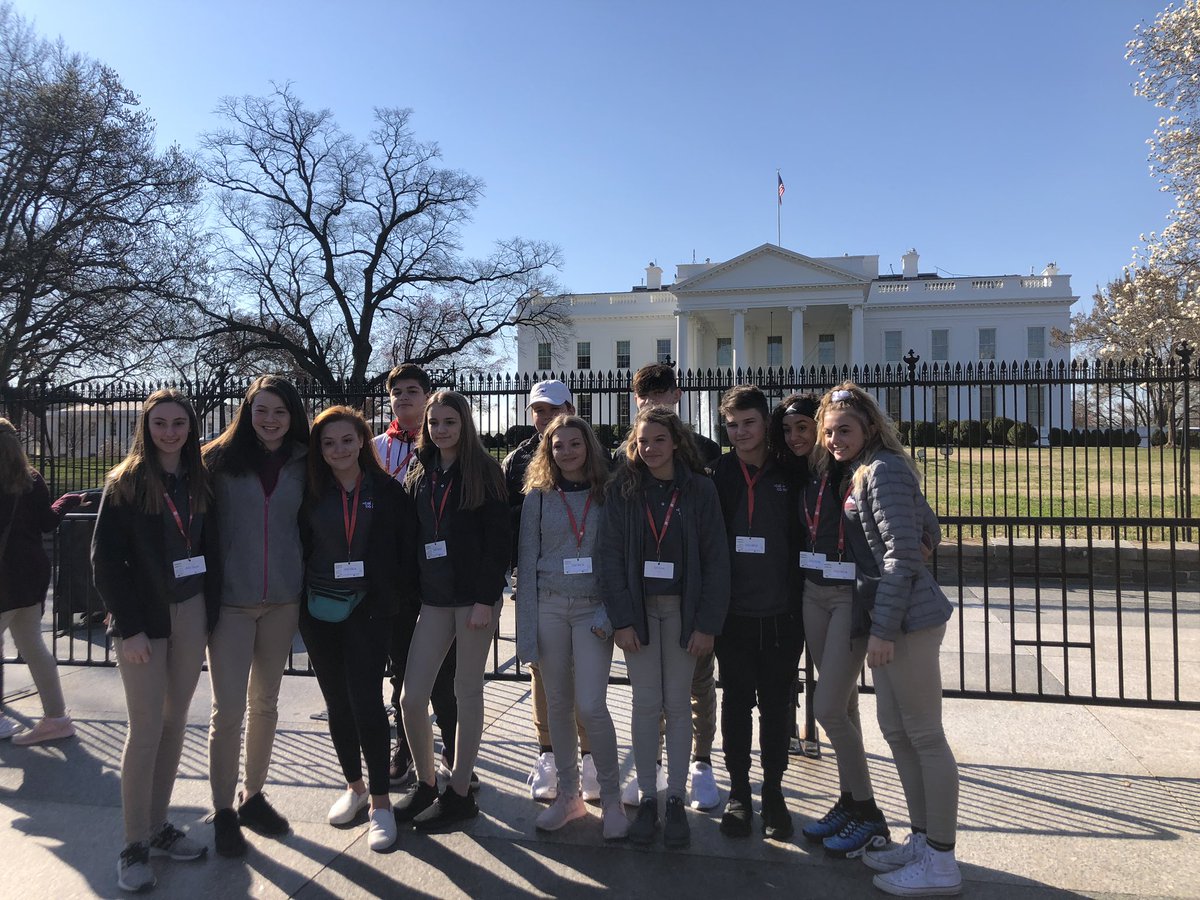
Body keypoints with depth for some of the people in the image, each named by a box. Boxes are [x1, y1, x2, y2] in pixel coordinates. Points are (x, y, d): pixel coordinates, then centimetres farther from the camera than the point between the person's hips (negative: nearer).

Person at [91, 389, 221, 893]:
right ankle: (134, 846, 11)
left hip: (190, 613, 4)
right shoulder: (126, 482, -5)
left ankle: (158, 828, 24)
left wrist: (210, 612, 1)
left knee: (174, 725, 10)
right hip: (143, 617, -4)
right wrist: (128, 626, -13)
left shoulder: (199, 481, 7)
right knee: (147, 730, -2)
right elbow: (106, 558, -8)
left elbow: (211, 549, 9)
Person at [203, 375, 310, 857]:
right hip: (231, 600, -3)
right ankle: (223, 810, 16)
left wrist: (308, 592, 7)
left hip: (282, 600, 3)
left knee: (265, 702, 14)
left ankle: (253, 795, 31)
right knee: (228, 708, -1)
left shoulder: (303, 464, 4)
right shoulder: (220, 459, -3)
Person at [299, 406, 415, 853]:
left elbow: (407, 550, -1)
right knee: (337, 702, 13)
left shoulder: (387, 491, -3)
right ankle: (354, 786, 31)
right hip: (319, 611, 3)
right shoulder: (310, 492, 3)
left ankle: (380, 801, 5)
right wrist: (298, 599, 1)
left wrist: (396, 598, -6)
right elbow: (297, 547, 7)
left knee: (365, 699, -9)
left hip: (367, 610, -3)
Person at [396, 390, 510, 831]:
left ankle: (459, 792, 19)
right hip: (433, 597, 5)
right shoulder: (420, 475, 12)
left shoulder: (483, 471, -4)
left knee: (468, 693, 6)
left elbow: (498, 539, -9)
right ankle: (425, 783, 24)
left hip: (474, 595, -4)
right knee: (411, 698, 2)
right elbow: (409, 537, 13)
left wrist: (486, 598, -16)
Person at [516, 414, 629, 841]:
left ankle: (611, 797, 13)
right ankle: (568, 794, 25)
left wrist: (610, 612, -10)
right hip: (549, 608, 2)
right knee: (558, 704, 10)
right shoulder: (538, 497, 5)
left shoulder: (608, 495, 1)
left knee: (591, 706, -7)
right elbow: (527, 562, 4)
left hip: (592, 609, -2)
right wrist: (527, 626, -1)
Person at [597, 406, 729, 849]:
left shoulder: (699, 489, -3)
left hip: (682, 609, 0)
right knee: (645, 704, 5)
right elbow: (610, 555, -3)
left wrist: (707, 623, -8)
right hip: (638, 608, 1)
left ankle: (676, 800, 19)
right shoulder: (621, 490, -1)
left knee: (677, 704, 7)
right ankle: (647, 798, 18)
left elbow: (716, 559, -3)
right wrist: (621, 618, -9)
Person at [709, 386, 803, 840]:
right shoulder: (716, 474, 0)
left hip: (780, 614, 0)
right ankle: (738, 793, 25)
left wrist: (801, 604, -1)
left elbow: (804, 539, 4)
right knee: (737, 702, 11)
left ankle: (773, 793, 27)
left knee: (777, 705, 11)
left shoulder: (790, 475, 1)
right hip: (734, 612, 0)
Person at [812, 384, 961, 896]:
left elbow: (904, 554, -17)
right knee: (895, 729, 15)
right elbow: (929, 534, 19)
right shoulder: (858, 472, 15)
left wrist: (883, 628, -17)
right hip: (888, 617, 10)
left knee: (924, 735, -1)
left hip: (907, 617, -10)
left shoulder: (883, 470, -12)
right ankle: (922, 840, 28)